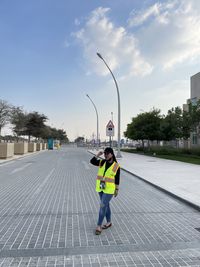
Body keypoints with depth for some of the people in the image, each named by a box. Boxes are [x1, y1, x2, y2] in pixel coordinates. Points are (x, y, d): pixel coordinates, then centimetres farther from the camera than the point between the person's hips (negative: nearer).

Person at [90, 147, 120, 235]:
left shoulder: (116, 166, -9)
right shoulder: (102, 162, 1)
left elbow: (117, 178, -5)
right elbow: (92, 161, -9)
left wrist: (117, 189, -5)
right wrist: (97, 155, -22)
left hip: (109, 188, -5)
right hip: (101, 187, 5)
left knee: (103, 206, -7)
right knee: (106, 205, 15)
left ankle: (98, 226, 4)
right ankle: (109, 222, 29)